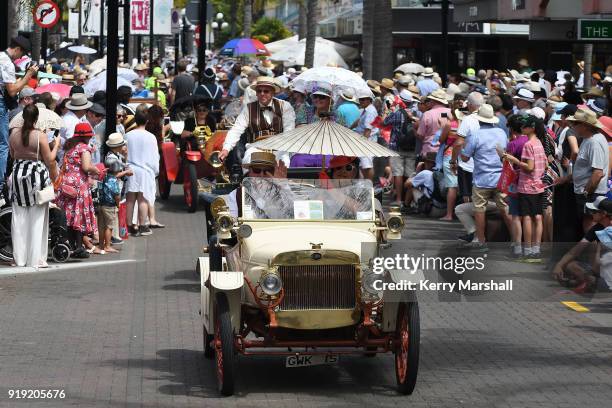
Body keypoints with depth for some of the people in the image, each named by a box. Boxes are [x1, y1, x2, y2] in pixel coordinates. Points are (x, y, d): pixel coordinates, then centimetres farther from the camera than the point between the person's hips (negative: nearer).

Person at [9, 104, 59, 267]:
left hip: (18, 174, 4)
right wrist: (56, 145, 5)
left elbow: (13, 155, 10)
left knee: (19, 218, 10)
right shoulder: (40, 136, -15)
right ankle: (36, 258, 5)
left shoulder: (14, 133, -2)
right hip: (37, 175, -4)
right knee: (37, 219, 4)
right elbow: (50, 160, -10)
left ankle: (20, 258, 12)